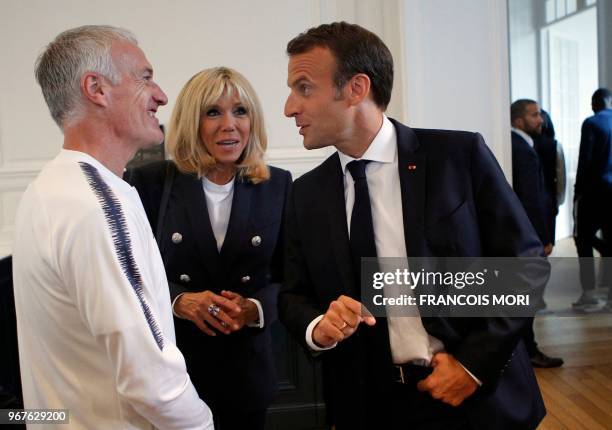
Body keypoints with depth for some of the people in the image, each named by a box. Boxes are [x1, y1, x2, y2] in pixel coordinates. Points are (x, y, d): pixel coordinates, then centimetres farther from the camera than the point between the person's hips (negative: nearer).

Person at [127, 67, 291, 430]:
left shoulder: (278, 186, -2)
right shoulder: (153, 182, -5)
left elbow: (288, 276, 2)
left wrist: (255, 308, -17)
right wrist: (178, 300, -20)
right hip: (169, 364, -1)